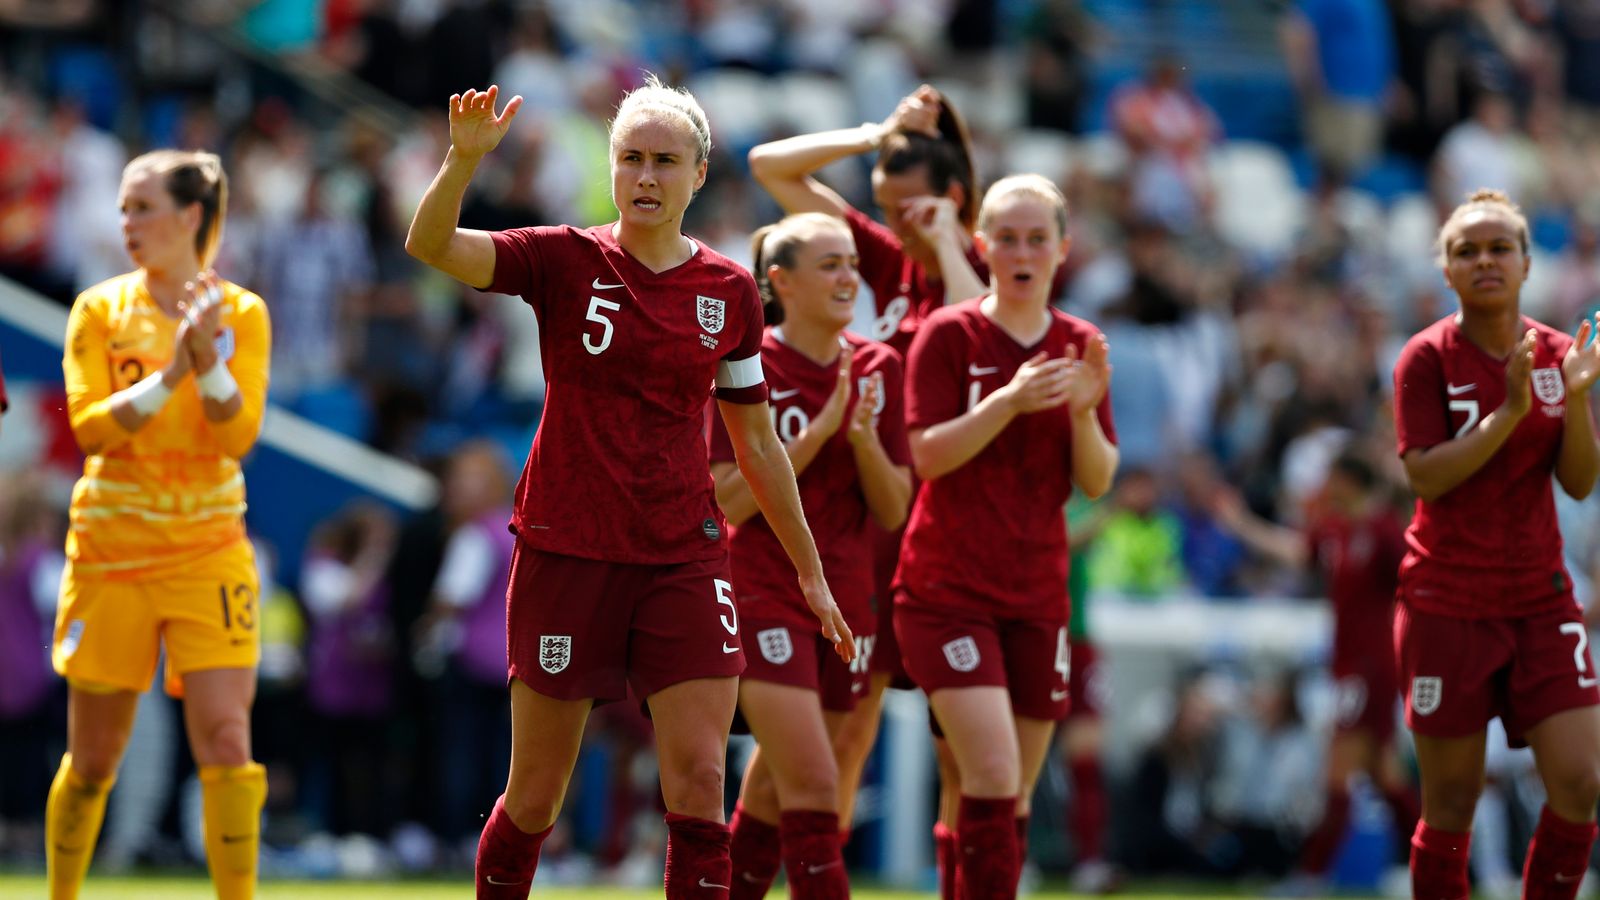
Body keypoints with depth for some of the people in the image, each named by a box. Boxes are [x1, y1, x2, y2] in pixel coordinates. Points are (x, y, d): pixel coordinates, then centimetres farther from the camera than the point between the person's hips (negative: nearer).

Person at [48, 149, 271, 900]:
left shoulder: (241, 314, 2)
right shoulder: (100, 310, 1)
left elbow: (239, 434, -7)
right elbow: (89, 426, -10)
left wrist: (208, 362, -24)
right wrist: (170, 375, -22)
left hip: (208, 550, 0)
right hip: (111, 550, 0)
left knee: (225, 742, -12)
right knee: (93, 759, 6)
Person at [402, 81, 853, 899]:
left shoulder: (729, 291, 5)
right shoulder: (567, 262, -2)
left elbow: (757, 446, 14)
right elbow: (430, 246, -18)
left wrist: (810, 572, 16)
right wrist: (464, 157, -36)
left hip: (685, 557, 2)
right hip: (567, 554, -2)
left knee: (699, 783, -9)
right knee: (535, 798, 5)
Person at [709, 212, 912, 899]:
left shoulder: (878, 369, 6)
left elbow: (894, 510, 4)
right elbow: (731, 500, -14)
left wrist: (864, 437, -14)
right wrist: (819, 431, -20)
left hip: (844, 602, 5)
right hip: (764, 598, -5)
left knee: (775, 793, 12)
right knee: (814, 789, -16)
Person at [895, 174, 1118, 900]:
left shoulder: (1080, 347, 7)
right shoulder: (949, 335, -5)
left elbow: (1097, 481, 3)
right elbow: (928, 454, -14)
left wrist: (1083, 412, -16)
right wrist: (1009, 401, -26)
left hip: (1036, 595, 5)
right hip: (947, 589, -5)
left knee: (1012, 797, 7)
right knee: (992, 776, -19)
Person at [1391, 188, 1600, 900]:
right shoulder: (1428, 357, -6)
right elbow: (1426, 476, -16)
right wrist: (1509, 410, -23)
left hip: (1540, 598, 4)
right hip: (1447, 606, -4)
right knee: (1451, 803, 0)